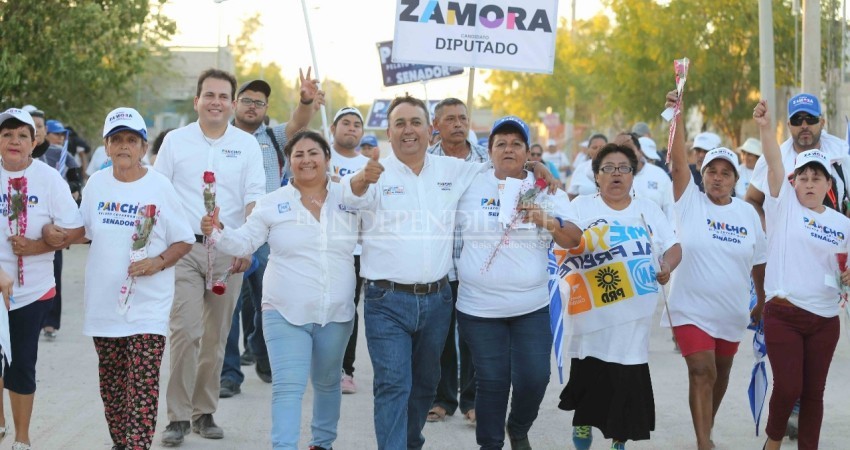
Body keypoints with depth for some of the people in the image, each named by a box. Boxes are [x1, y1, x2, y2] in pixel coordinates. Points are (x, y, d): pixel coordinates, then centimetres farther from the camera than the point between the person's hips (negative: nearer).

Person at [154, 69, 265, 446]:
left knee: (216, 337, 7)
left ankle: (205, 412, 18)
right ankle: (178, 417, -6)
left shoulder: (247, 145, 6)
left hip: (228, 251, 2)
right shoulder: (176, 141, 4)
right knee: (185, 332, -12)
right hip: (183, 248, -2)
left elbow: (254, 199, 1)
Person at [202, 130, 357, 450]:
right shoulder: (273, 203, -1)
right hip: (285, 313, -2)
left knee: (327, 382, 19)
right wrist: (216, 232, -19)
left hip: (336, 314, 3)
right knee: (288, 387, -11)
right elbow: (244, 242, -2)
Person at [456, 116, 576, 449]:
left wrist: (546, 220, -19)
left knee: (534, 379, -1)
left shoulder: (547, 191, 4)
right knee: (491, 382, 2)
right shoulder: (471, 186, 1)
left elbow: (574, 241, -4)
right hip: (479, 308, -1)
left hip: (531, 308, 1)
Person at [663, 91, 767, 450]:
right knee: (701, 373, -14)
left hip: (732, 312, 4)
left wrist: (762, 302, 15)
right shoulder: (690, 202, -7)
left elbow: (759, 262, 10)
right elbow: (678, 162, -21)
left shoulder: (748, 213, 1)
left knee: (720, 373, 17)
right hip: (691, 309, -4)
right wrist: (677, 116, -32)